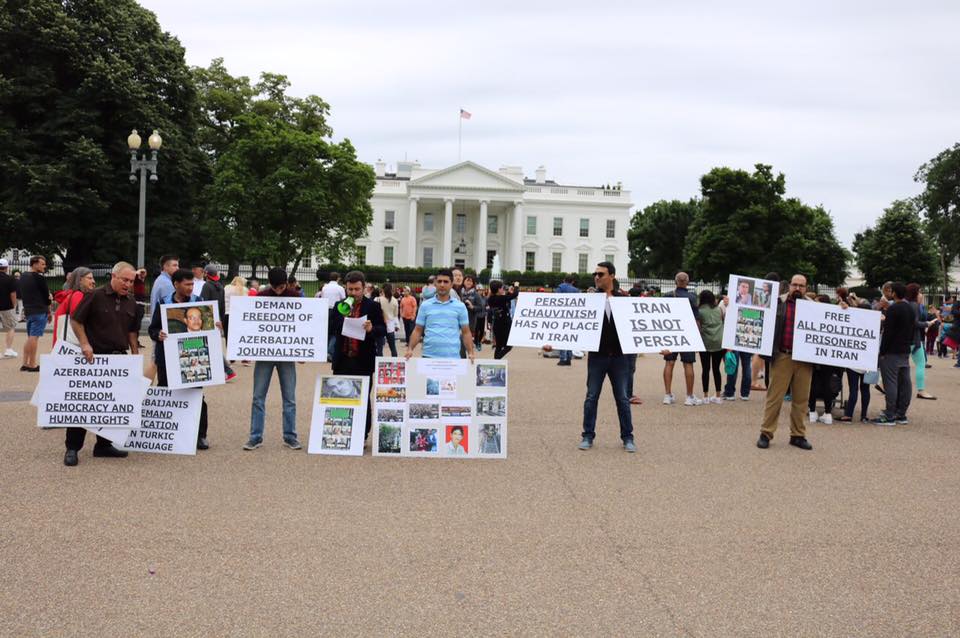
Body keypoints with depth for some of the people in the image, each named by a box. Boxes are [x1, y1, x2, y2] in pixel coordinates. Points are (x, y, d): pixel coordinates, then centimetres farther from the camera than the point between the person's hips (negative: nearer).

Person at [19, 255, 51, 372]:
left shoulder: (23, 277, 13)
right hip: (39, 311, -8)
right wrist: (49, 311, 9)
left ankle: (25, 364, 14)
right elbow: (46, 295, -5)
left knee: (30, 337, 14)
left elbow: (22, 294, 17)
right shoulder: (39, 278, -12)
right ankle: (32, 365, -6)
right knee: (34, 337, -7)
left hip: (28, 311, 8)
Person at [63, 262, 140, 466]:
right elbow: (75, 320, -5)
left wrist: (135, 354, 10)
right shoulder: (96, 296, -8)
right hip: (95, 357, -6)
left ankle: (103, 445, 21)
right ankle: (72, 448, 3)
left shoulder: (131, 303, 10)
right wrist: (84, 344, -14)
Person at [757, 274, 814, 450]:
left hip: (804, 360, 2)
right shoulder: (778, 302, 3)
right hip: (782, 357, -2)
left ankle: (798, 435, 17)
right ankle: (766, 433, 7)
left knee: (801, 399, 8)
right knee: (774, 397, 0)